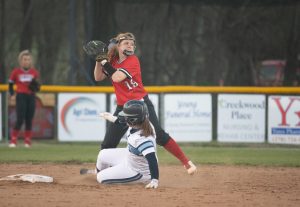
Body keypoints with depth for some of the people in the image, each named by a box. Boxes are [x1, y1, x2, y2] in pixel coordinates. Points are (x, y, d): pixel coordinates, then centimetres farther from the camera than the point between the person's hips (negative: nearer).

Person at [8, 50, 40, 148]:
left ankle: (27, 140, 13)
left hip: (31, 97, 3)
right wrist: (11, 93, -6)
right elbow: (10, 84, 9)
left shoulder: (34, 72, 7)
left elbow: (37, 87, 12)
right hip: (21, 96, -3)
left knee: (29, 120, 3)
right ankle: (13, 140, -2)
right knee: (20, 119, -11)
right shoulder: (16, 72, 1)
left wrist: (35, 86, -10)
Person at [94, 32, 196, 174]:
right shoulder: (113, 61, 6)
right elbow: (98, 77, 7)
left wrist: (105, 62, -15)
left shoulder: (133, 61, -13)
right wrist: (99, 61, -7)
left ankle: (187, 163, -11)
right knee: (107, 145, 4)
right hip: (123, 108, 5)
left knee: (160, 136, -15)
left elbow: (117, 77, -24)